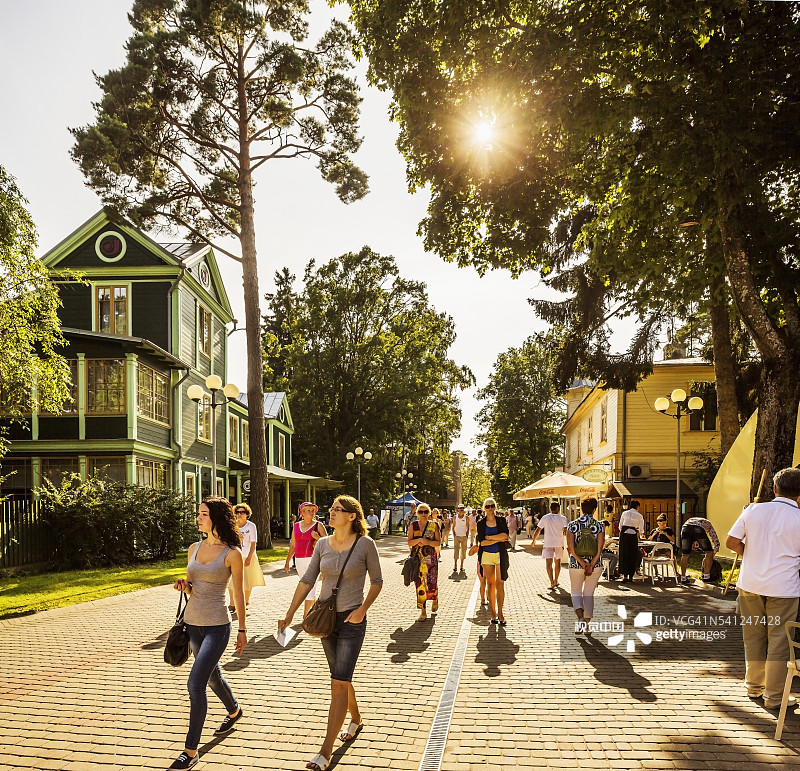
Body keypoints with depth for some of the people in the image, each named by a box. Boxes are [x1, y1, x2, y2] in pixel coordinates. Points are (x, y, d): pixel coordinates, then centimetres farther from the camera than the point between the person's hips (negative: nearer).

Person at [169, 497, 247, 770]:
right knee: (212, 676, 23)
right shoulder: (194, 549, 5)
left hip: (217, 626, -7)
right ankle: (234, 711, 52)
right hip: (192, 623, 7)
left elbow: (238, 593, -4)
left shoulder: (232, 553, -11)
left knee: (196, 684, -13)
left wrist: (242, 630, -1)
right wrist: (183, 585, -8)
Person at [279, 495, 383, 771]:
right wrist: (289, 614, 4)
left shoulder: (365, 544, -11)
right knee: (341, 678, 18)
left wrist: (363, 609, -15)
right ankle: (355, 719, 44)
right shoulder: (323, 544, 1)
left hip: (352, 621, -5)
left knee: (339, 683, -8)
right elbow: (307, 580, 5)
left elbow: (377, 580, -1)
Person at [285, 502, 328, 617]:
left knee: (310, 586, -10)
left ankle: (305, 615, -11)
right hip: (299, 560, 5)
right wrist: (287, 561, 17)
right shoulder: (296, 526, 12)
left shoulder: (318, 525, 0)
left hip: (312, 559, -5)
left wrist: (317, 537, -17)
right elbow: (293, 546, 18)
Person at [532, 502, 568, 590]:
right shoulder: (563, 518, -2)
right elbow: (566, 531, -10)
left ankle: (552, 582, -22)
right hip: (559, 543, 1)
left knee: (549, 563, -7)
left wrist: (534, 541, 17)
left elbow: (537, 530, 3)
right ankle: (556, 581, 32)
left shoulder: (545, 518, 1)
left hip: (548, 543, -1)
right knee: (557, 562, 19)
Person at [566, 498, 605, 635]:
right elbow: (599, 549, -13)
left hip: (576, 564, -1)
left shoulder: (572, 525, -6)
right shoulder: (599, 526, -5)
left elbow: (570, 547, -13)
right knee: (589, 594, 14)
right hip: (595, 565, 1)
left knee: (576, 592, 15)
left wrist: (583, 564, -12)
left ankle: (580, 616, -11)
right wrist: (591, 565, -12)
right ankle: (587, 626, 18)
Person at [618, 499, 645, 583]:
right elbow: (641, 530, 11)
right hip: (633, 535, -1)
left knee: (624, 555, 4)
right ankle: (631, 576, 11)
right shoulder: (639, 516, 5)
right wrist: (642, 534, 33)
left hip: (624, 534, 1)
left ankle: (625, 576, -2)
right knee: (632, 556, 9)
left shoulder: (624, 513, 8)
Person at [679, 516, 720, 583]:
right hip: (699, 529, -3)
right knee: (709, 552, 18)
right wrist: (713, 555, 43)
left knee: (685, 555, 19)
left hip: (686, 529, 3)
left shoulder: (689, 520, 46)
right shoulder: (707, 523, 39)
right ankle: (706, 576, 20)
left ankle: (683, 578, 22)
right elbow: (716, 540, 36)